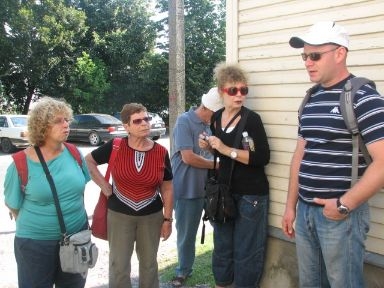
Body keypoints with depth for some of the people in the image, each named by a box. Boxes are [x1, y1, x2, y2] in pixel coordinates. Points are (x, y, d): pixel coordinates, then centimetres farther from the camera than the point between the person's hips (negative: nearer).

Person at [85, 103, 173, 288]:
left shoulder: (161, 152, -7)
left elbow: (167, 189, 0)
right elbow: (89, 161, 2)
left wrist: (167, 219, -1)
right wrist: (104, 185, -5)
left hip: (152, 216, 2)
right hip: (119, 215, -1)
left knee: (149, 263, 17)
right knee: (119, 266, 8)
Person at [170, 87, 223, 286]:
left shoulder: (209, 124, 7)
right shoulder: (184, 121, -13)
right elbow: (188, 157, -20)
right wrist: (216, 164, -11)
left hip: (207, 187, 6)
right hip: (188, 188, -5)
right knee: (186, 233, 9)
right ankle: (183, 271, 29)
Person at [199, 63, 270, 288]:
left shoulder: (251, 119, -14)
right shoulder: (216, 118, 5)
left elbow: (263, 158, -23)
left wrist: (227, 150, -25)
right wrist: (209, 146, 0)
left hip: (251, 194, -6)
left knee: (246, 251, 3)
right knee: (222, 245, 18)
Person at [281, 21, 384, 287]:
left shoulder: (363, 98, -12)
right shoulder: (311, 100, 10)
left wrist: (344, 205, -16)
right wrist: (291, 205, 14)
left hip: (341, 214, -7)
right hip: (305, 211, 7)